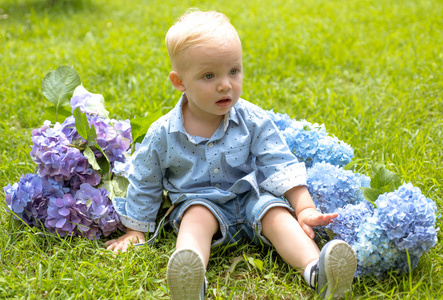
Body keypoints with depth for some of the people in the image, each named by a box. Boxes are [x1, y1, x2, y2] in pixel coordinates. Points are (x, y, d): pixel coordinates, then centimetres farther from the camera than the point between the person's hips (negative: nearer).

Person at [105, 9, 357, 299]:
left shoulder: (253, 120, -7)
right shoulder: (164, 134, -8)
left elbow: (280, 165, -5)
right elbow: (144, 185, 4)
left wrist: (305, 208, -14)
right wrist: (135, 231, 9)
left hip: (250, 198, 1)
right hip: (198, 202, -1)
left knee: (276, 212, -25)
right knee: (197, 216, -31)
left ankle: (316, 269, -47)